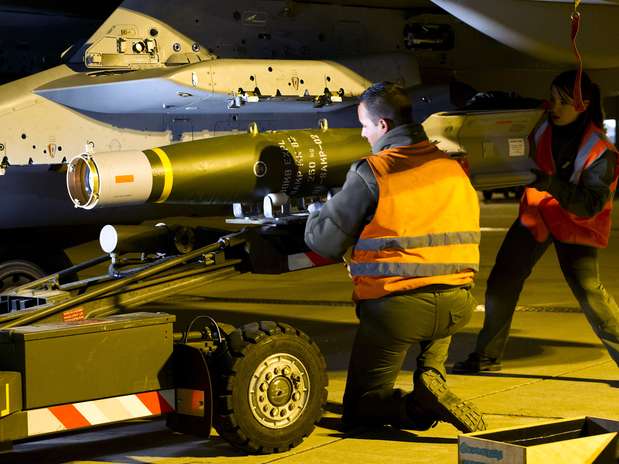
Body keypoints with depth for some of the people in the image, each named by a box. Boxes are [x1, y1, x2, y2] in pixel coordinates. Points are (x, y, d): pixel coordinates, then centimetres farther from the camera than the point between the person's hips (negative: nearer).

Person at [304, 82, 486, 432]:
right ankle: (432, 376, 14)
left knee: (359, 412, 14)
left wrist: (316, 215, 21)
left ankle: (420, 405, -17)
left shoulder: (370, 174, -7)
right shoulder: (452, 168, 10)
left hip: (395, 309, -4)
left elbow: (325, 243, -3)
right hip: (458, 306, 4)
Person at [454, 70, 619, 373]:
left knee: (588, 291, -17)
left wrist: (552, 183, -40)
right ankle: (487, 356, 15)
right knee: (501, 281, 1)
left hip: (576, 225, -5)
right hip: (535, 215, 5)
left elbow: (591, 205, -28)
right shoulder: (541, 126, -7)